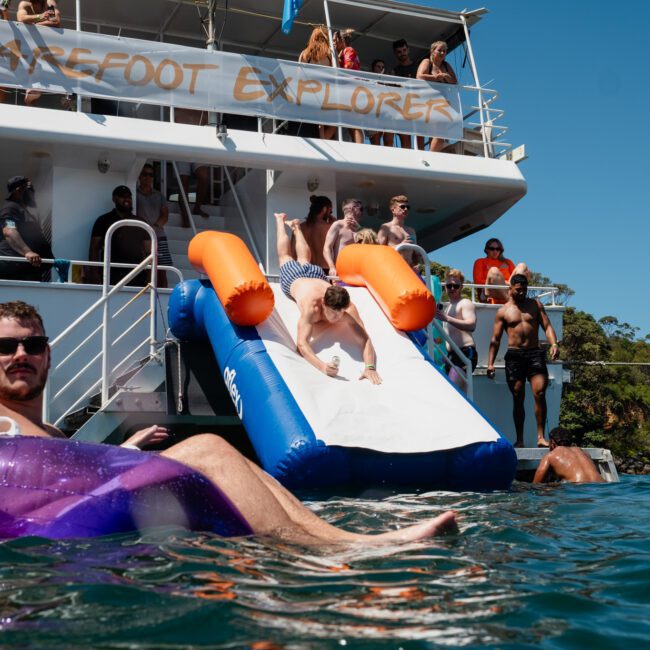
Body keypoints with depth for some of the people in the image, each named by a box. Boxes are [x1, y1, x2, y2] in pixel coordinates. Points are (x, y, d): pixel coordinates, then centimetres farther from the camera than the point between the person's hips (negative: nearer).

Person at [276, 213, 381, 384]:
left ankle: (296, 227, 65)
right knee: (285, 257, 32)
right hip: (293, 279, -2)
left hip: (316, 276, 2)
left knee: (304, 261, 38)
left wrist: (370, 367, -70)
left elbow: (365, 340, -51)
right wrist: (322, 366, -81)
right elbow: (302, 343, -63)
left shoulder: (347, 308, -47)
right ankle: (281, 221, 58)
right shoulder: (311, 307, -55)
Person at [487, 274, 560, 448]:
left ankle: (540, 436, -9)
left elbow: (547, 326, 6)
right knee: (518, 398, 0)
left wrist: (553, 344, -14)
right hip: (514, 355, -1)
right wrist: (490, 363, 0)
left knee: (540, 393, -13)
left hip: (535, 353, 1)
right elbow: (495, 339, 9)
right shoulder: (503, 311, 10)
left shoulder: (535, 305, 14)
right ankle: (520, 439, 7)